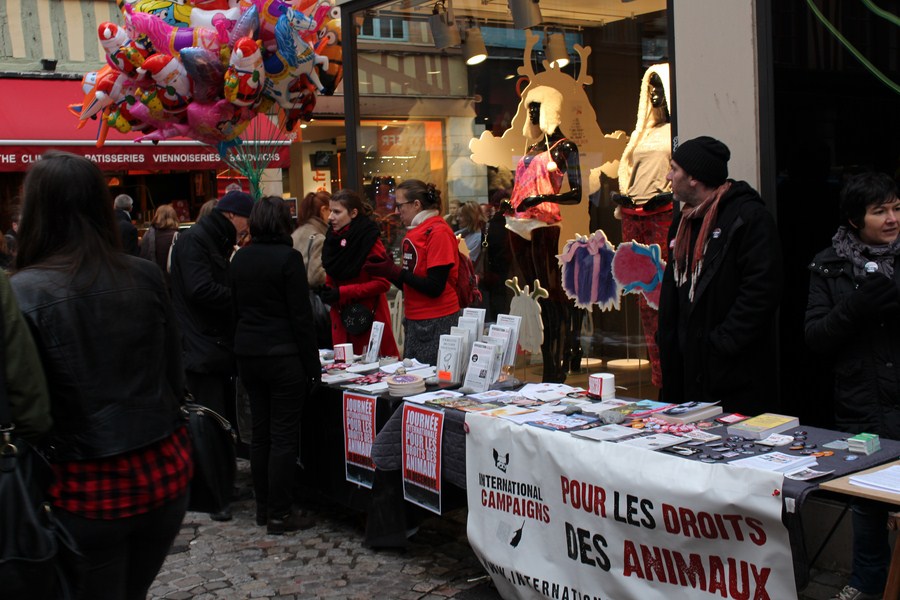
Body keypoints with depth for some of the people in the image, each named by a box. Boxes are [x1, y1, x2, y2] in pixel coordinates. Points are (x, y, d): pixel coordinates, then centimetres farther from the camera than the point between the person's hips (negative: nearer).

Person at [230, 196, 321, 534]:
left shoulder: (240, 259, 8)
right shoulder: (288, 258, -12)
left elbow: (235, 308, 13)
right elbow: (300, 316, -13)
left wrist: (245, 344, 19)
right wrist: (312, 364, -9)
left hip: (248, 353, 7)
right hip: (283, 355, -7)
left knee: (260, 432, 14)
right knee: (284, 436, -1)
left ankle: (263, 507, 22)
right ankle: (279, 514, 3)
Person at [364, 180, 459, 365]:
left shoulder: (438, 232, -13)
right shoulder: (415, 230, 12)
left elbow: (434, 287, -18)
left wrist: (395, 271, -16)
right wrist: (386, 269, 1)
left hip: (436, 321, -9)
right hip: (414, 320, 9)